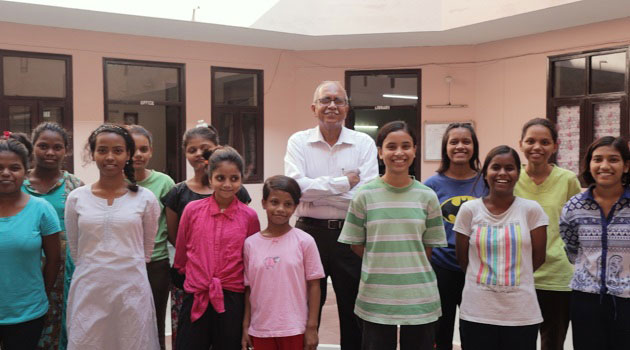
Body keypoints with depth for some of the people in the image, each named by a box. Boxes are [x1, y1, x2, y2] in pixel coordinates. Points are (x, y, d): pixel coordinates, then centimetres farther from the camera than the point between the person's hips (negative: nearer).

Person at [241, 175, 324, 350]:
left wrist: (312, 327, -5)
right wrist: (245, 327, 5)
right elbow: (248, 289, 5)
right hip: (260, 330, 2)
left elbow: (313, 285, -3)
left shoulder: (304, 241, -6)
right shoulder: (250, 244, 0)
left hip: (294, 329, -2)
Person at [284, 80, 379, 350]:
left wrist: (316, 191, -14)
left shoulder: (364, 143, 1)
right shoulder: (299, 141, 2)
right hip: (310, 232, 0)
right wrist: (343, 183, -14)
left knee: (354, 309, 12)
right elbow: (295, 186, -15)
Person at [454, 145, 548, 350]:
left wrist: (513, 277, 11)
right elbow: (462, 259, 6)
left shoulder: (532, 210, -2)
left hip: (522, 312, 0)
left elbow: (538, 256, 5)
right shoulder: (469, 210, -2)